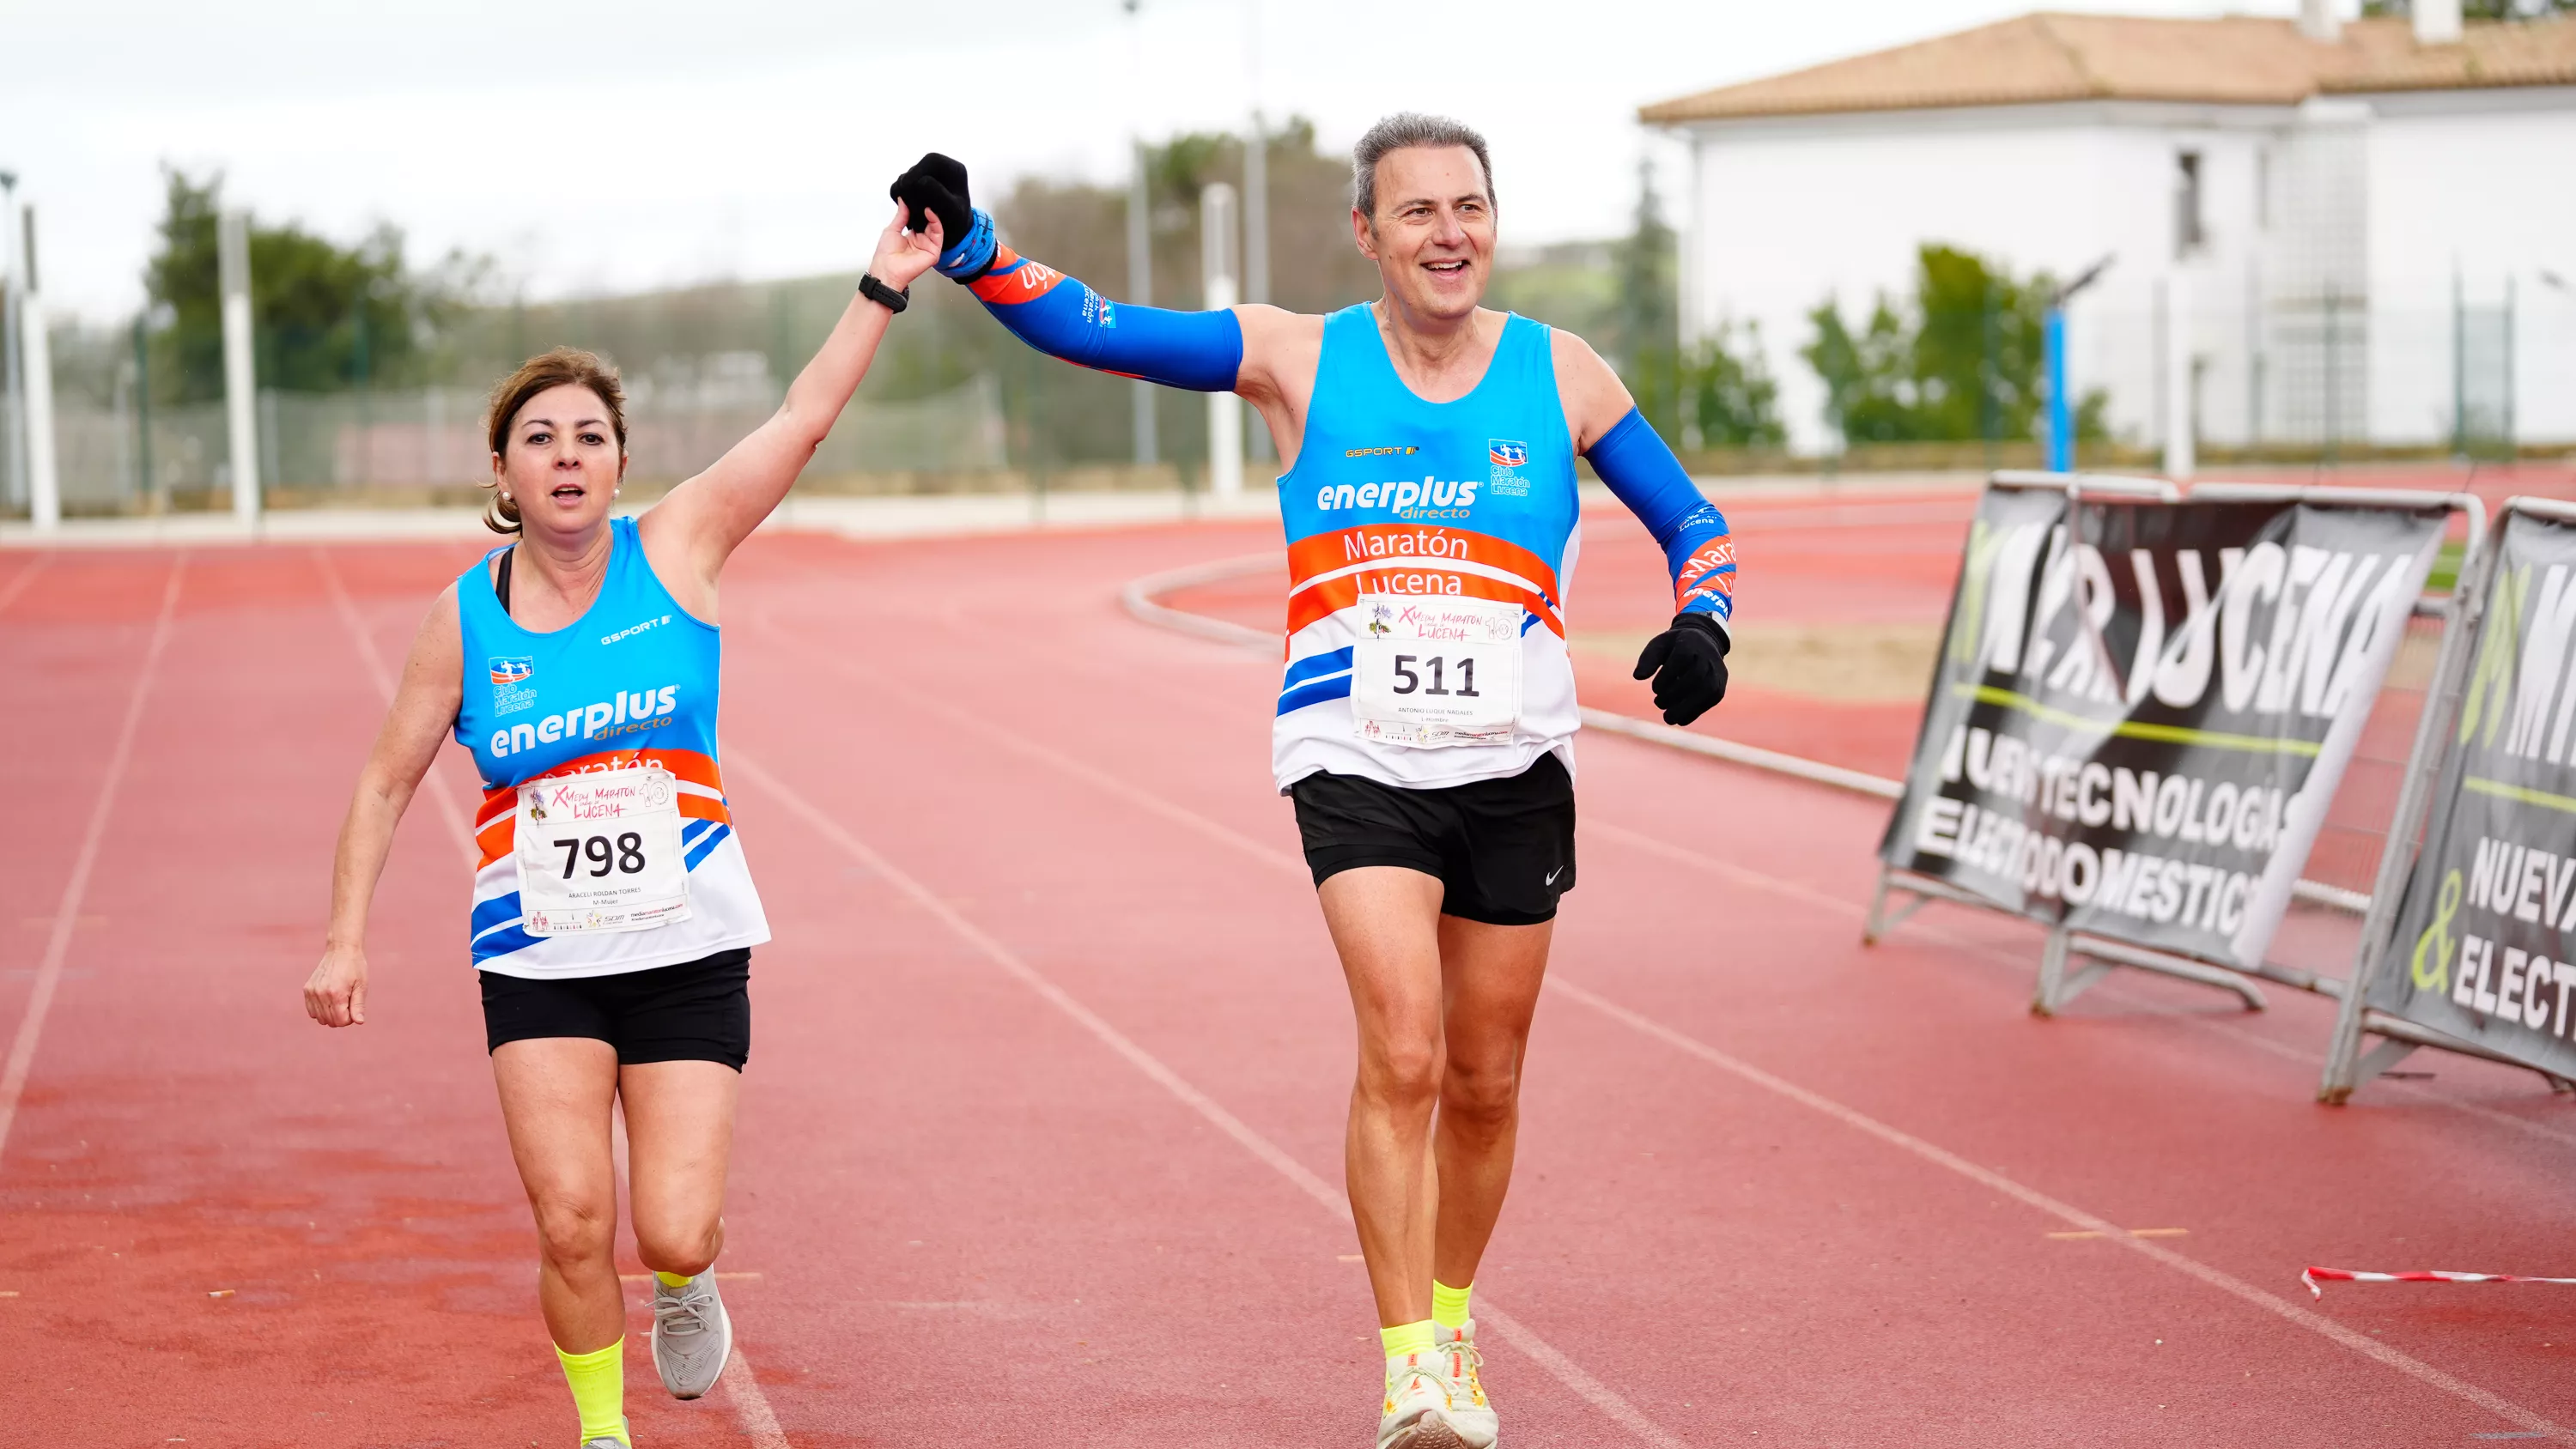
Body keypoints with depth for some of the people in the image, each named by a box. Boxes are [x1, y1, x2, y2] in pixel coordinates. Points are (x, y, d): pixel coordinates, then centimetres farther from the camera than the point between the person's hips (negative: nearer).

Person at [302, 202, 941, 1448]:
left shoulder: (674, 551, -2)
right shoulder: (465, 617, 0)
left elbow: (804, 419, -8)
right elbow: (387, 780, 7)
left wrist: (885, 284, -14)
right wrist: (345, 937, 1)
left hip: (688, 948, 0)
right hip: (537, 958, 0)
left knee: (673, 1233, -7)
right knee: (573, 1222, -11)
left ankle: (684, 1285, 31)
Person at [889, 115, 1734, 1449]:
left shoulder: (1562, 375, 4)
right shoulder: (1297, 359, 1)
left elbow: (1694, 523, 12)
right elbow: (1091, 329, -1)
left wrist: (1699, 626, -8)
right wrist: (967, 248, -15)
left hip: (1516, 763, 2)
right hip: (1357, 755, -2)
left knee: (1484, 1081, 10)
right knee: (1403, 1055, -19)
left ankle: (1452, 1324, 32)